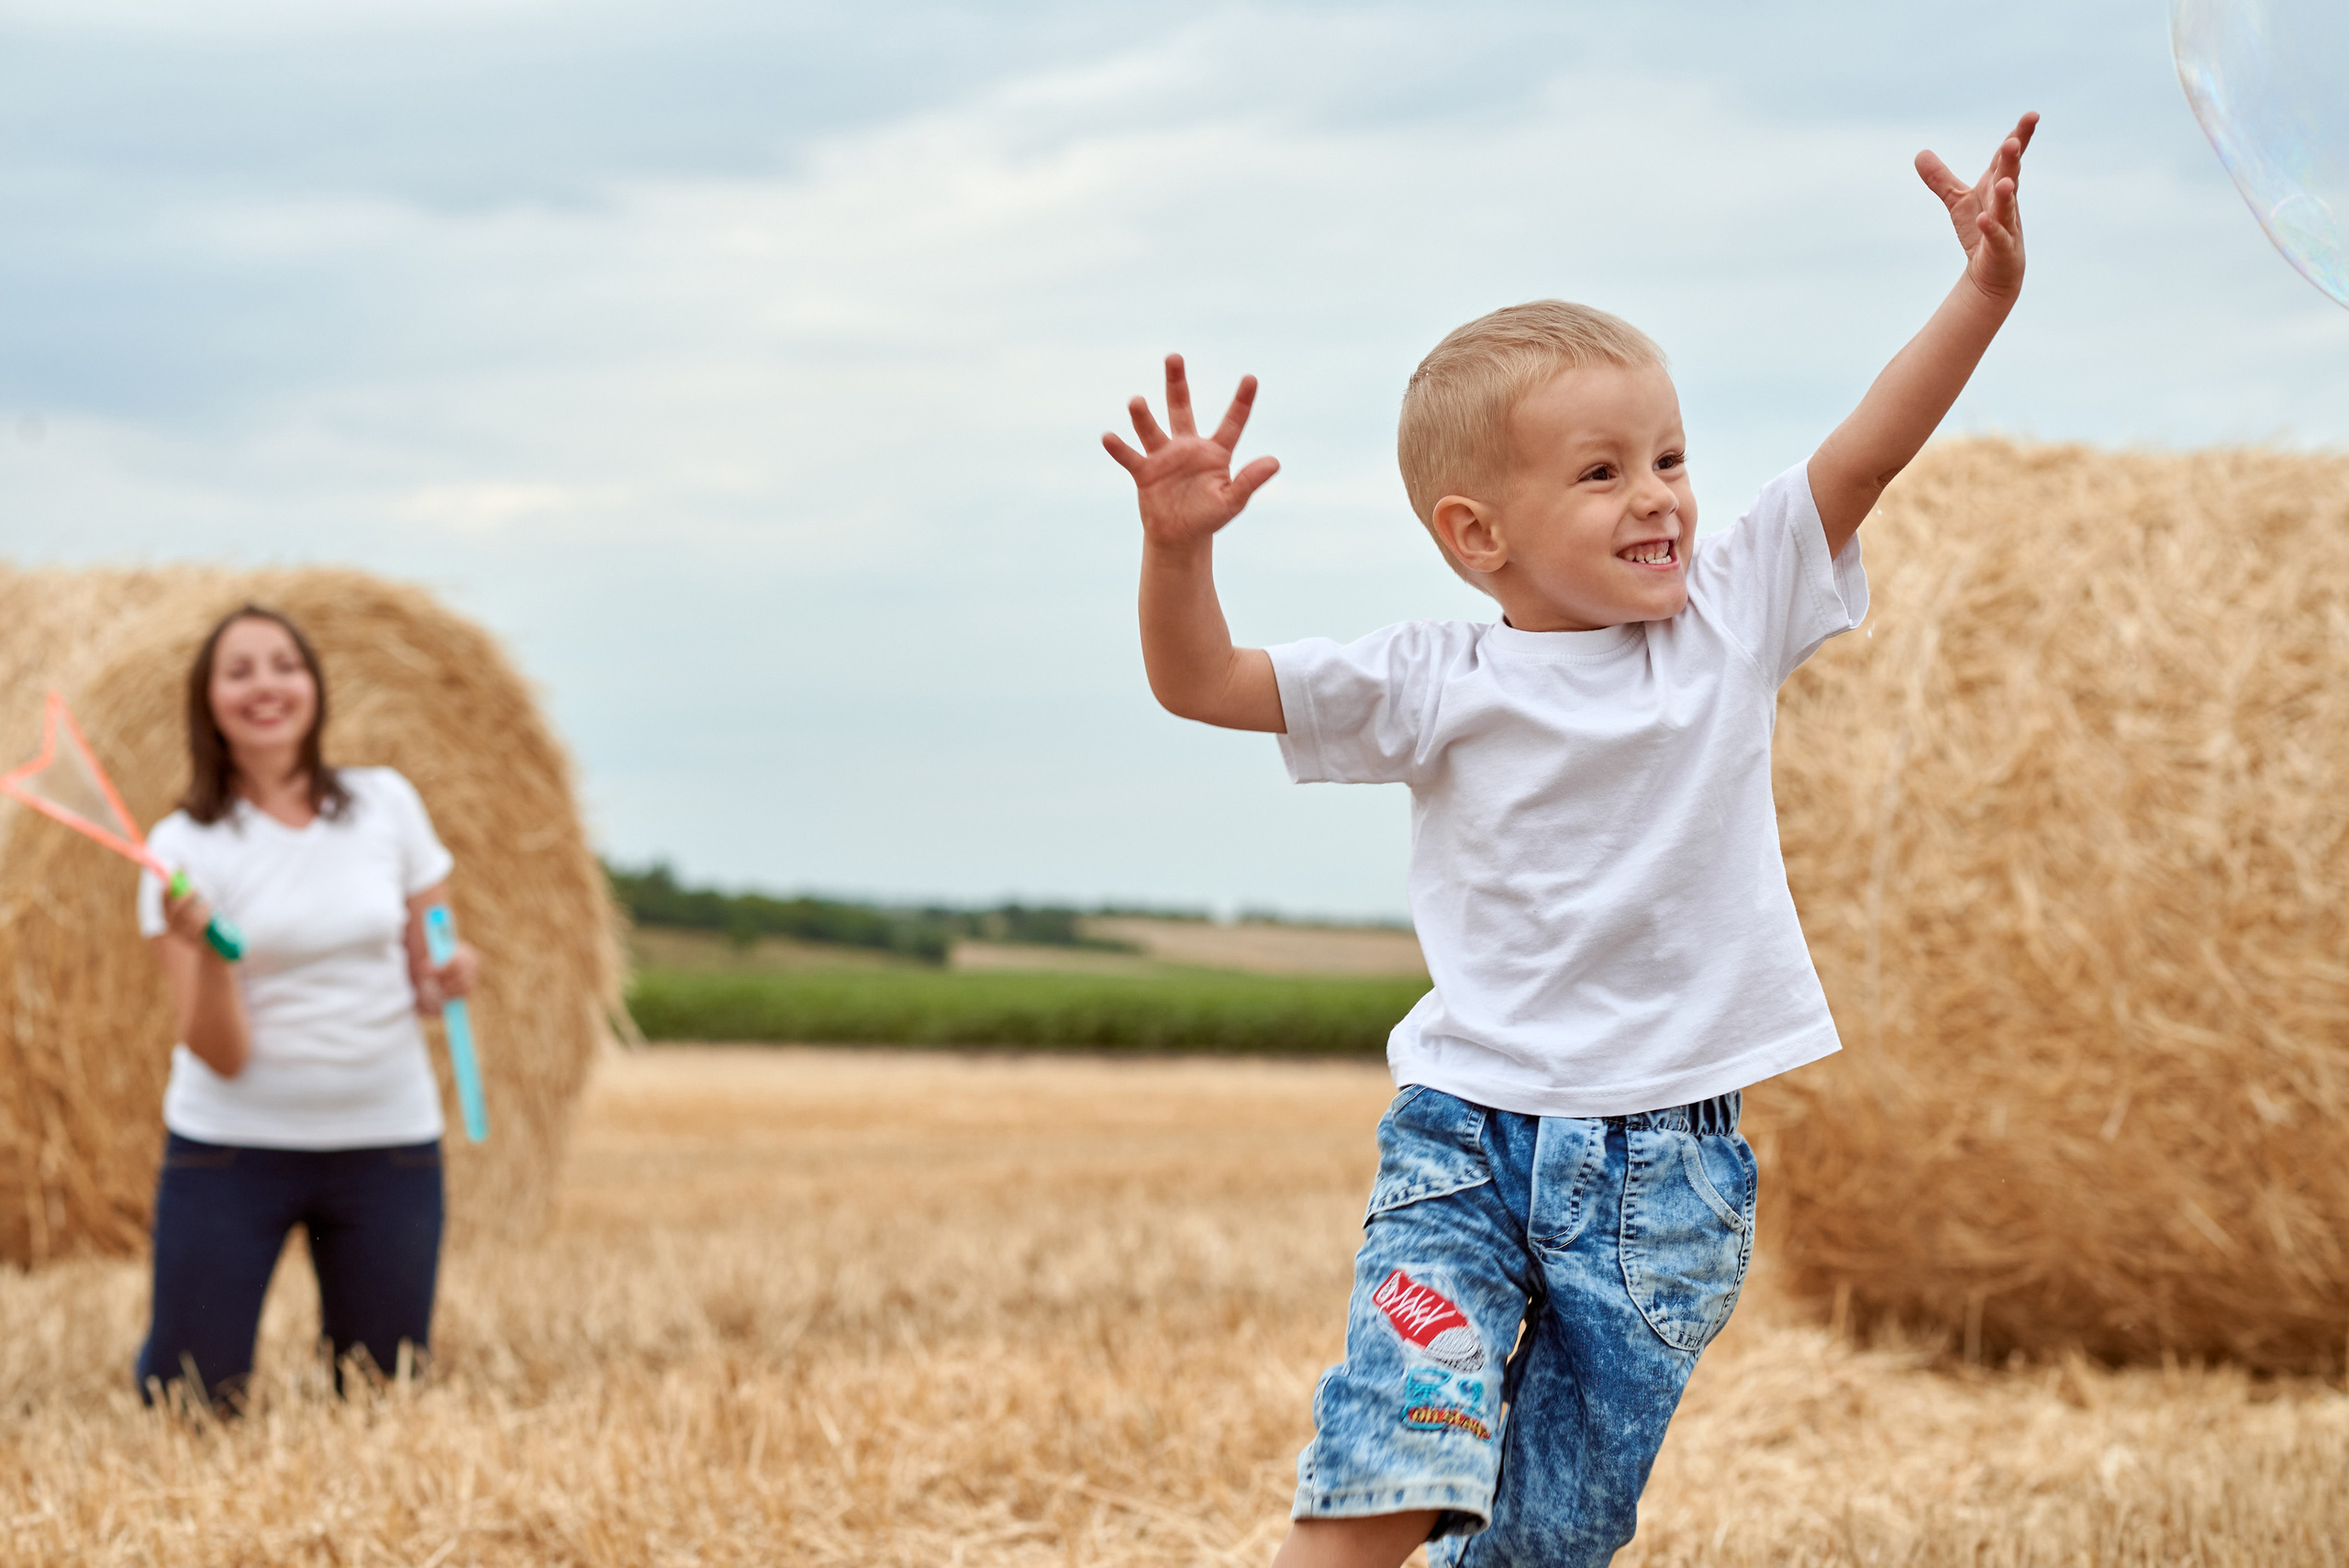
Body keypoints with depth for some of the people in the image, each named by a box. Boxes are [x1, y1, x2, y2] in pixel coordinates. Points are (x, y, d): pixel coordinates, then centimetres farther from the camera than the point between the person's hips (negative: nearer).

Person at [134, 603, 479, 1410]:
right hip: (232, 1148, -2)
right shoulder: (185, 845, -7)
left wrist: (447, 977, -13)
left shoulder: (386, 802, 1)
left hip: (387, 1142, 2)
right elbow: (219, 1055, -12)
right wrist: (204, 951, -30)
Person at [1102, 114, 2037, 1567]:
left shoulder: (1732, 616, 2)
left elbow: (1860, 458, -5)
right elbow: (1200, 682, -6)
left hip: (1670, 1161, 2)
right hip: (1468, 1133, -2)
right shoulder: (1439, 682, -4)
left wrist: (1986, 289, -16)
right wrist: (1182, 542, -25)